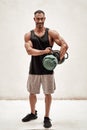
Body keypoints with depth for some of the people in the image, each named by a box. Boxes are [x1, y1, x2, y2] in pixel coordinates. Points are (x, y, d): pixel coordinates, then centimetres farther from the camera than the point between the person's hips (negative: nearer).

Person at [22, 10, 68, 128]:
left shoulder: (51, 33, -3)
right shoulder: (28, 35, 0)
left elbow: (64, 45, -9)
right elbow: (29, 51, -15)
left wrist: (57, 60, -21)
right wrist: (44, 51, -24)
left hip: (47, 69, -2)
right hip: (34, 69, 2)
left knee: (48, 93, 4)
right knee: (32, 93, 14)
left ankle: (47, 118, 18)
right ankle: (33, 113, 36)